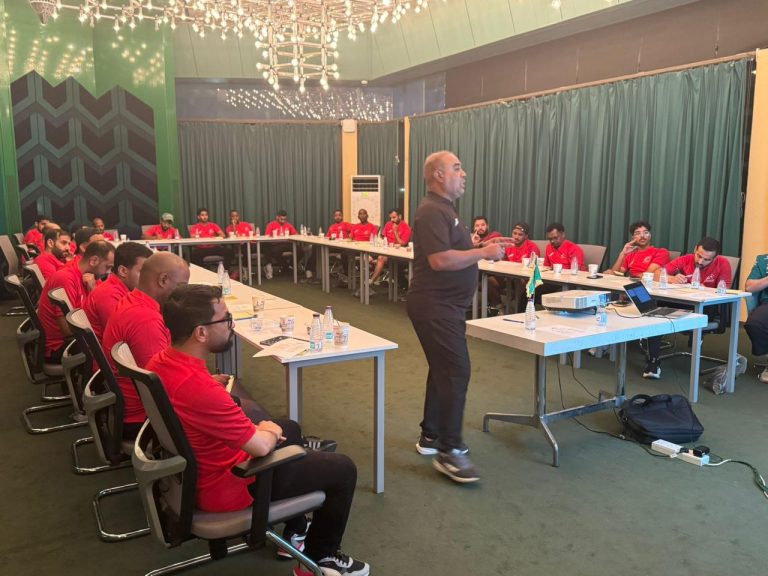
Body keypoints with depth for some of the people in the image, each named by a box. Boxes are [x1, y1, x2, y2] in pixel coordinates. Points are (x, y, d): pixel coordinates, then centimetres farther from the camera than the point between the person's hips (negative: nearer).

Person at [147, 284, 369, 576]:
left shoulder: (160, 362, -8)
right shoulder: (198, 387, -38)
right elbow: (261, 447, -27)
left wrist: (256, 428, 3)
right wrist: (270, 432, -4)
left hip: (196, 470, 9)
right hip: (223, 486, -9)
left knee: (291, 429, 28)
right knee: (342, 469, 0)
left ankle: (296, 530, 39)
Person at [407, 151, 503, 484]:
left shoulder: (445, 209, 17)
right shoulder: (432, 211, -17)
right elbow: (440, 259, -27)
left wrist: (482, 251, 7)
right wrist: (484, 252, -19)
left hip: (445, 305, 11)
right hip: (434, 305, -11)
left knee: (444, 369, 16)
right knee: (456, 372, -11)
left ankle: (430, 436, 28)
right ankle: (449, 451, -5)